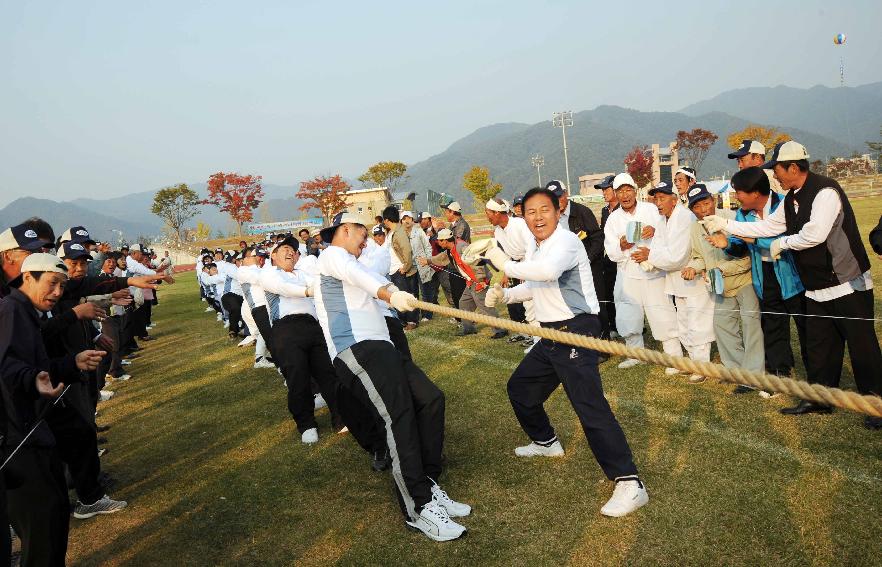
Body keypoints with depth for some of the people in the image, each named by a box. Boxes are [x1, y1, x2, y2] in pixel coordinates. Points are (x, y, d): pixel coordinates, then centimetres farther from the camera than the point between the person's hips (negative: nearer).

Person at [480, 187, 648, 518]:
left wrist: (506, 265, -25)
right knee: (520, 388, 21)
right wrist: (505, 294, 11)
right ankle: (546, 442, 44)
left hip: (576, 332, -10)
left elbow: (548, 271, -38)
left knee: (590, 406, -17)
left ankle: (629, 484, -13)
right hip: (551, 335, 10)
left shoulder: (566, 241, -16)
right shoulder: (534, 251, 14)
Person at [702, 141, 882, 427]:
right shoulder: (791, 199, 9)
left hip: (848, 285, -9)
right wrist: (725, 224, 15)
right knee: (818, 347, 14)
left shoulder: (825, 191, -19)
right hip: (817, 290, 9)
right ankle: (819, 399, 25)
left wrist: (782, 243, -10)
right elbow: (767, 226, 17)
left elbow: (814, 234, -27)